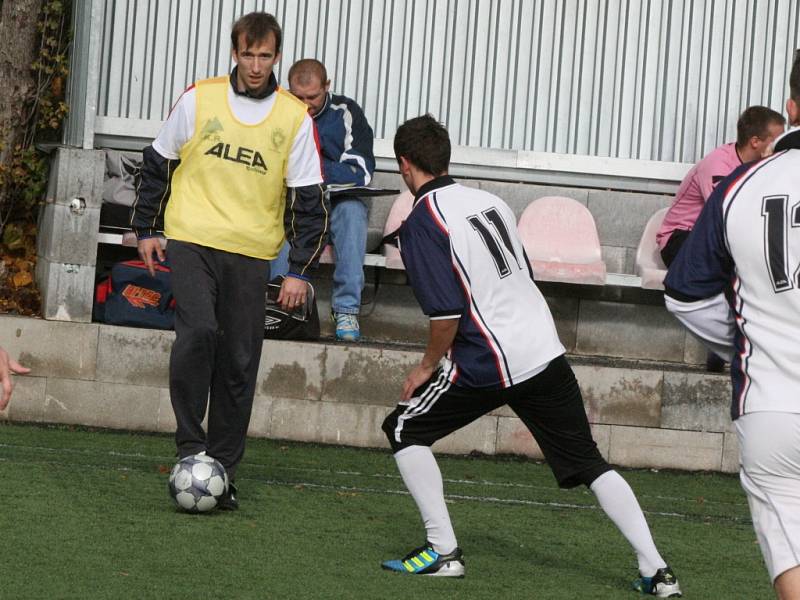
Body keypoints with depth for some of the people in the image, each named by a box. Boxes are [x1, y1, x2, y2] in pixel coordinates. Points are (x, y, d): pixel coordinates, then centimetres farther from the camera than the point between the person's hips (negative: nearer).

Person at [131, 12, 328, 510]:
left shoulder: (296, 118, 0)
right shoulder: (199, 99, 1)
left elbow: (309, 199, 2)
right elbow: (159, 162, 13)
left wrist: (300, 270, -3)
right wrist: (146, 228, 12)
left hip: (251, 253, 1)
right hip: (192, 239, -1)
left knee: (239, 365, 1)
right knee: (198, 331, -23)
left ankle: (223, 471, 11)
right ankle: (191, 445, -11)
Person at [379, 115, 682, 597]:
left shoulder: (422, 222, -10)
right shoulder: (491, 201, 12)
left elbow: (447, 313, -18)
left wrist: (428, 366, -1)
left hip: (488, 365, -7)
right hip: (546, 352, 7)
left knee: (406, 430, 12)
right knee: (588, 461, 12)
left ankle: (442, 551, 7)